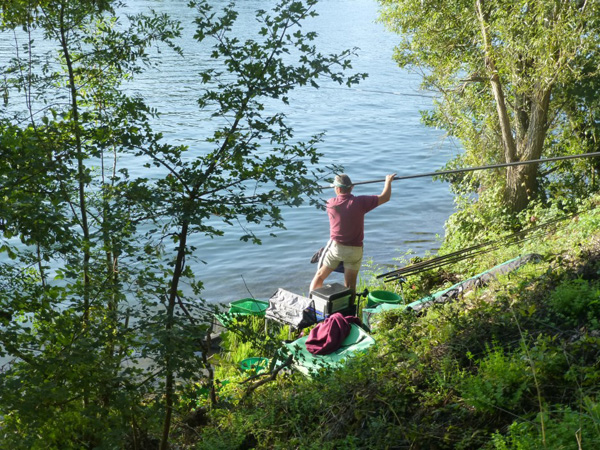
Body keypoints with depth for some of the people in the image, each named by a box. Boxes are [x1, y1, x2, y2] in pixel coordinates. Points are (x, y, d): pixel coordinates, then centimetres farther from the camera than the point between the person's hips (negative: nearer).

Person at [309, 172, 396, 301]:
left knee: (319, 276, 15)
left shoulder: (331, 203, -7)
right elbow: (385, 197, -5)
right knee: (350, 285, 6)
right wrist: (388, 181, 13)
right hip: (355, 250, -1)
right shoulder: (360, 202, -13)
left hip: (335, 247, 1)